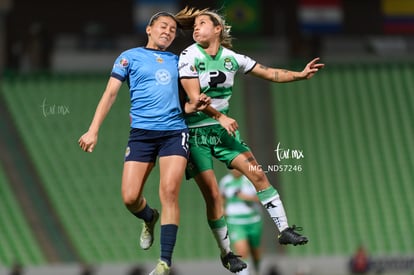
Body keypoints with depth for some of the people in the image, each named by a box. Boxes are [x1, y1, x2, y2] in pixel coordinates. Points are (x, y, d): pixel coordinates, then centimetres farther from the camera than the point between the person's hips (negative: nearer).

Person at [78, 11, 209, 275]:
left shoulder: (177, 61, 16)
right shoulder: (130, 57, 9)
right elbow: (110, 94, 5)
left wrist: (194, 105, -1)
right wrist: (93, 130, -4)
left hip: (174, 131, 1)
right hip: (142, 132, -1)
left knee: (169, 192, -16)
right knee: (130, 197, -8)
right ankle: (150, 218, 30)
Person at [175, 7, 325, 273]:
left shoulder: (231, 58, 2)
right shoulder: (189, 56, -10)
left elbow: (269, 73, 3)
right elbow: (194, 96, -18)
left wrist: (301, 74, -10)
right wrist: (220, 117, -30)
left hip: (223, 129, 4)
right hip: (195, 133, -4)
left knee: (258, 174, -8)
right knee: (213, 195, -8)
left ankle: (284, 230, -1)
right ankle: (226, 253, 4)